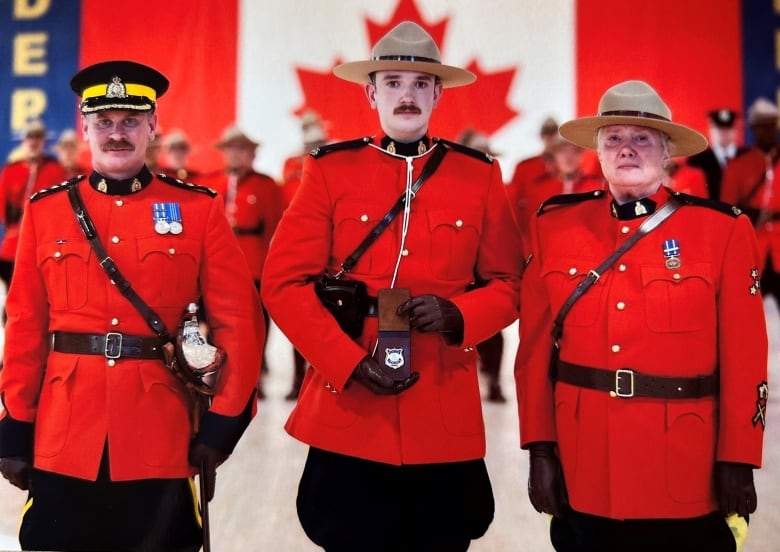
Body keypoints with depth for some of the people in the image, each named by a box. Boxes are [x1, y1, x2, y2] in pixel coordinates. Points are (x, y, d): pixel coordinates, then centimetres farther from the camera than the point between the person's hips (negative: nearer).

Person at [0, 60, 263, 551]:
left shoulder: (199, 209, 1)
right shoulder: (46, 211, 6)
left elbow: (239, 322, -2)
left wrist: (224, 422, -7)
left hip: (161, 441, -1)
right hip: (63, 440, 2)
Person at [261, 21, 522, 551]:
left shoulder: (480, 175, 5)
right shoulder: (329, 169, 1)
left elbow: (509, 285, 7)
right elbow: (284, 283, -3)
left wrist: (457, 315, -14)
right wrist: (351, 364, -14)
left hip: (446, 415, 1)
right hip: (347, 412, -1)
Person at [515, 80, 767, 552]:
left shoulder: (723, 230, -4)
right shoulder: (556, 226, 2)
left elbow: (744, 358, -4)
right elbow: (535, 348, 2)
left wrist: (737, 461, -5)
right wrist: (540, 448, 0)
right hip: (581, 468, 2)